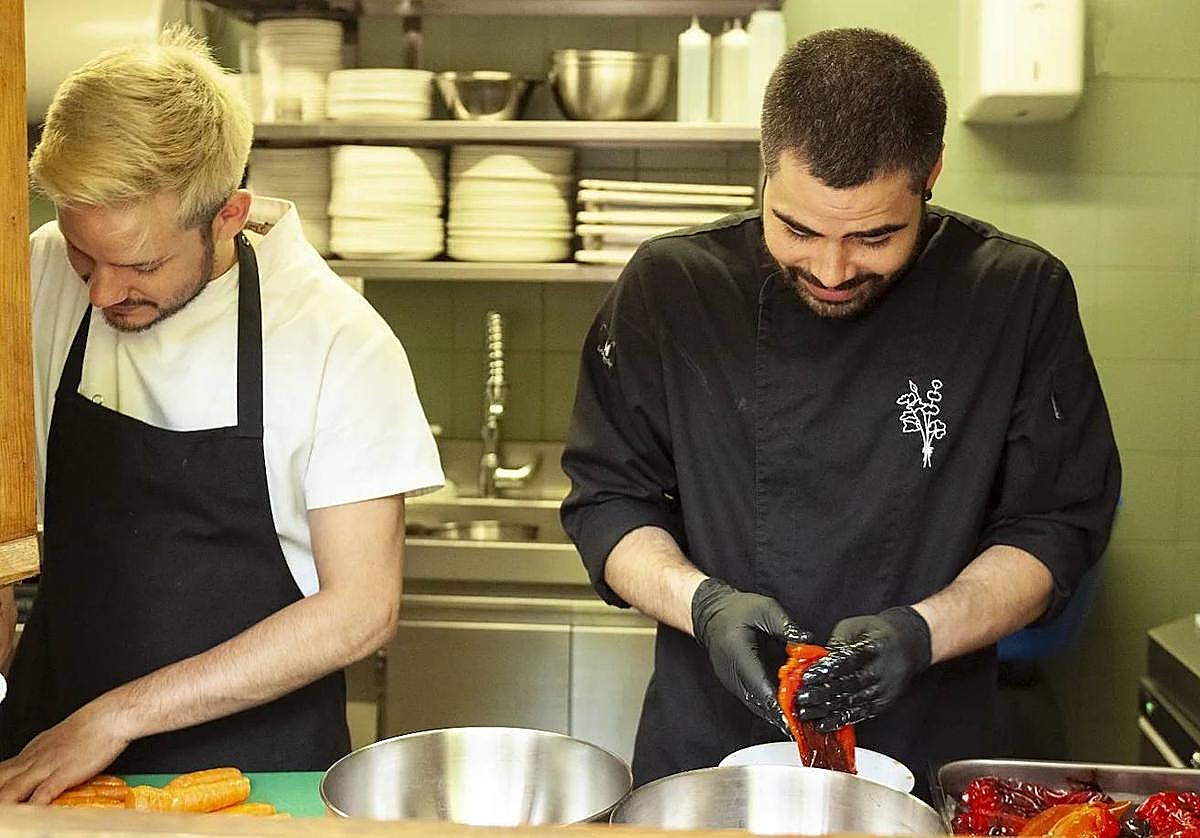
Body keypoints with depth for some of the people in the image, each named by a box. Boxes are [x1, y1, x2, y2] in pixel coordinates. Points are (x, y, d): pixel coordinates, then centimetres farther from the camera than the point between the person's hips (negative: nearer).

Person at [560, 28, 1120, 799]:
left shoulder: (1022, 298, -11)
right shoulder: (671, 286, -10)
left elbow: (1054, 527, -7)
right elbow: (606, 498, -4)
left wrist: (924, 632, -23)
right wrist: (703, 604, -22)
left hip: (925, 758, 0)